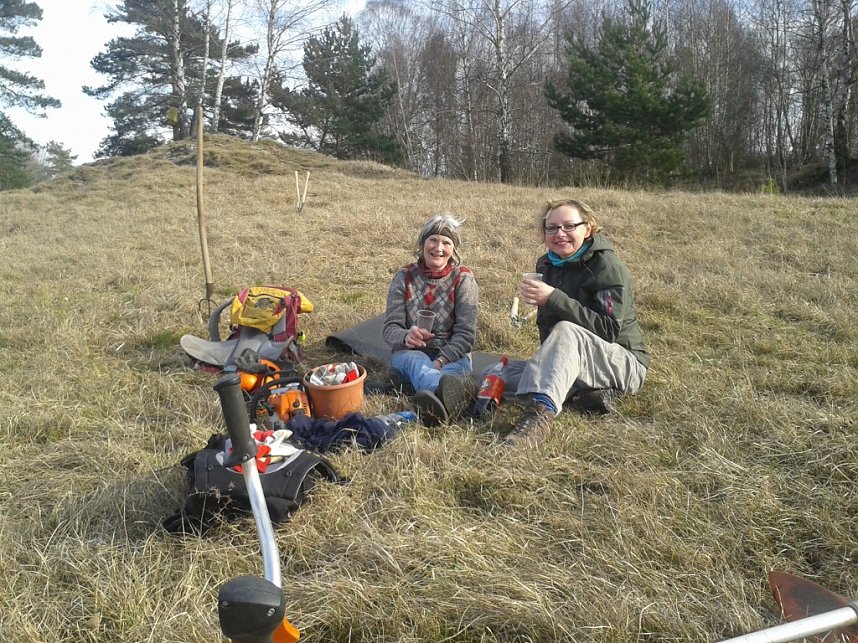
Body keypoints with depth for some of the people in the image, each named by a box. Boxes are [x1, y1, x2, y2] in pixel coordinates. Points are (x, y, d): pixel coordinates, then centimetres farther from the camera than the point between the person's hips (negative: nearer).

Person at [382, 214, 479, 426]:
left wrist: (440, 361, -25)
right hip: (409, 353, 0)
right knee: (417, 362, -38)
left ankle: (441, 399, -73)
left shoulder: (463, 278, -1)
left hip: (451, 355, 1)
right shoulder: (405, 276, 2)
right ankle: (455, 391, -73)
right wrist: (406, 337, -27)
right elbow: (389, 328, -2)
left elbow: (465, 334, -9)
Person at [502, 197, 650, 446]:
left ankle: (540, 412, -55)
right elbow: (547, 325, 12)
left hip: (623, 366, -7)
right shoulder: (547, 265, 6)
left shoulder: (607, 266, -14)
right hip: (572, 365, 7)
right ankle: (585, 393, -21)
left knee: (567, 332, -36)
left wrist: (554, 299, -30)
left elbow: (609, 330, -25)